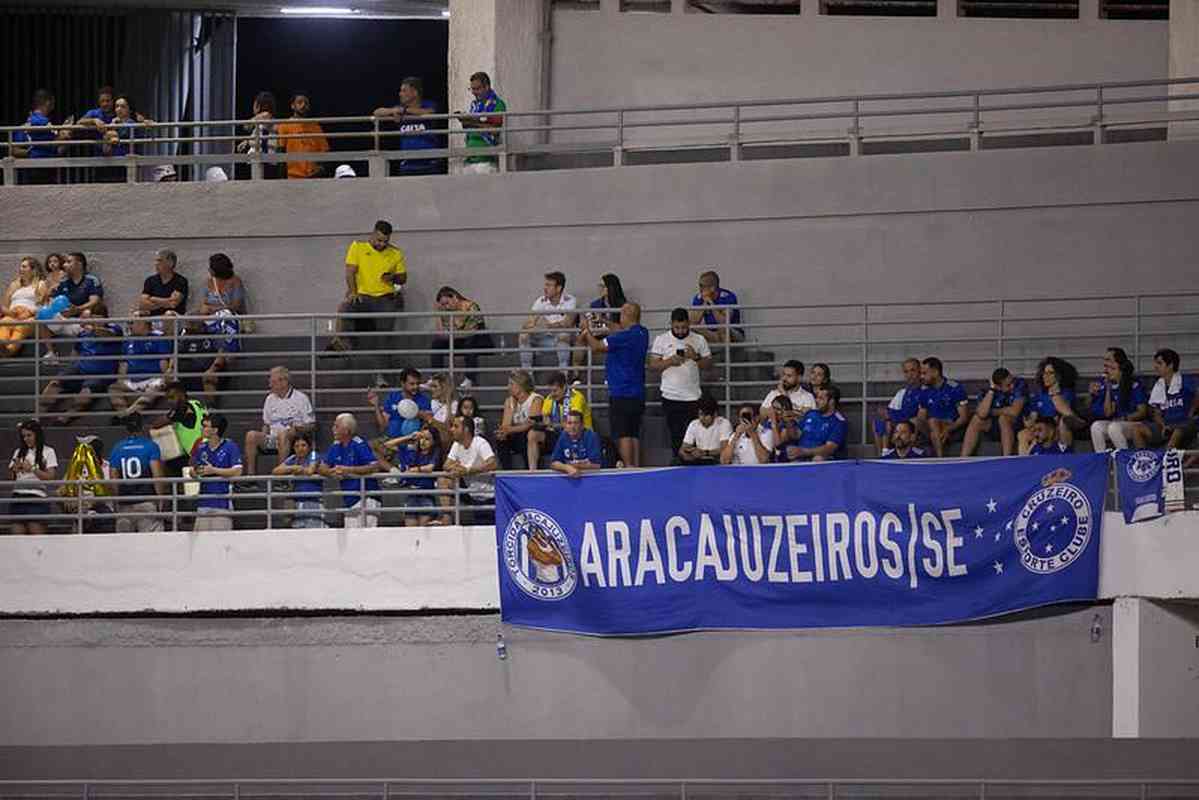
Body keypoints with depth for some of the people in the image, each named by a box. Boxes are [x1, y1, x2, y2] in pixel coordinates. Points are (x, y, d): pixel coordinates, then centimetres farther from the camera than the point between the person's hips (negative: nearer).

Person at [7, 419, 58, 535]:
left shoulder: (48, 452, 5)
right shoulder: (19, 452, 16)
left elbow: (51, 477, -4)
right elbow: (10, 478, 18)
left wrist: (32, 469, -12)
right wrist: (14, 469, -3)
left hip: (37, 498, -4)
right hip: (18, 497, 4)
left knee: (37, 538, -10)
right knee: (17, 538, -3)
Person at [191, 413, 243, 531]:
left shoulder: (230, 446, -4)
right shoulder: (201, 448, 12)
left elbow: (237, 472, -12)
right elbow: (193, 471, 20)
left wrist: (213, 470, -14)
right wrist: (195, 472, -5)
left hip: (222, 502, -5)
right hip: (203, 503, 5)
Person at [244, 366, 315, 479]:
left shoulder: (300, 398, 2)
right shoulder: (270, 399, 18)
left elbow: (311, 426, 1)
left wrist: (297, 428, -18)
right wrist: (264, 437, 4)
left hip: (294, 439, -5)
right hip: (272, 439, 5)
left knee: (283, 434, -39)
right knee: (251, 435, -22)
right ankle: (251, 475, -25)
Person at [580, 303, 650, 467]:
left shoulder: (625, 336, -17)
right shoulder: (642, 334, 7)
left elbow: (597, 346, -12)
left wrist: (587, 331, 6)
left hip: (621, 393, -8)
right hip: (638, 394, 8)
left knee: (623, 435, -7)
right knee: (634, 434, 10)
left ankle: (628, 467, -12)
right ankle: (637, 467, 7)